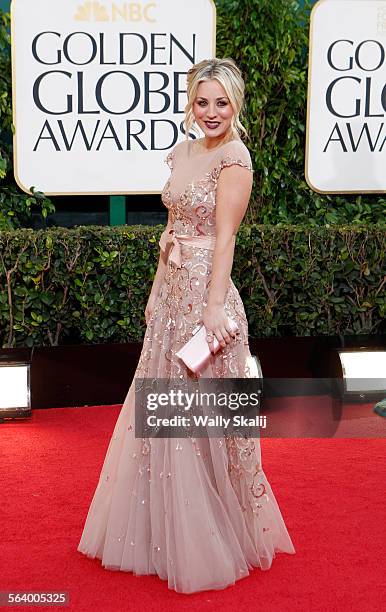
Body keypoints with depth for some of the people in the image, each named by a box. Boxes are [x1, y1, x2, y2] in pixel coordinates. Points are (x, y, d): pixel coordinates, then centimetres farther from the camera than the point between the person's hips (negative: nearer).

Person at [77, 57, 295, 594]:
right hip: (172, 291, 8)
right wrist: (157, 289, 16)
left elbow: (224, 237, -17)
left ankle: (214, 540, 20)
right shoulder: (183, 152, 13)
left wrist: (215, 306, -22)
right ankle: (168, 531, 34)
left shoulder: (234, 157, -10)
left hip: (205, 291, -8)